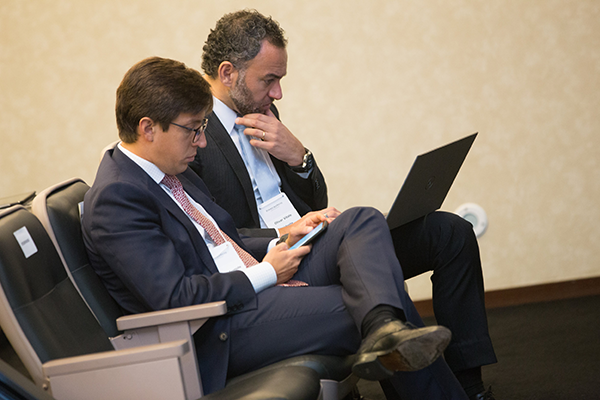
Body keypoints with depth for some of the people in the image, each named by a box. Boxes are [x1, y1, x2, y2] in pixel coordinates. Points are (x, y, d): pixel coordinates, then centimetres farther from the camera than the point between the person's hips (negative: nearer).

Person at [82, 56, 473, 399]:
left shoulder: (170, 171, 16)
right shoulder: (114, 198, -15)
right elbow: (174, 296, -23)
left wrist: (281, 243, 5)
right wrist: (265, 273, -13)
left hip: (261, 287, 10)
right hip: (223, 330, -10)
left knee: (362, 222, -9)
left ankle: (385, 330, -35)